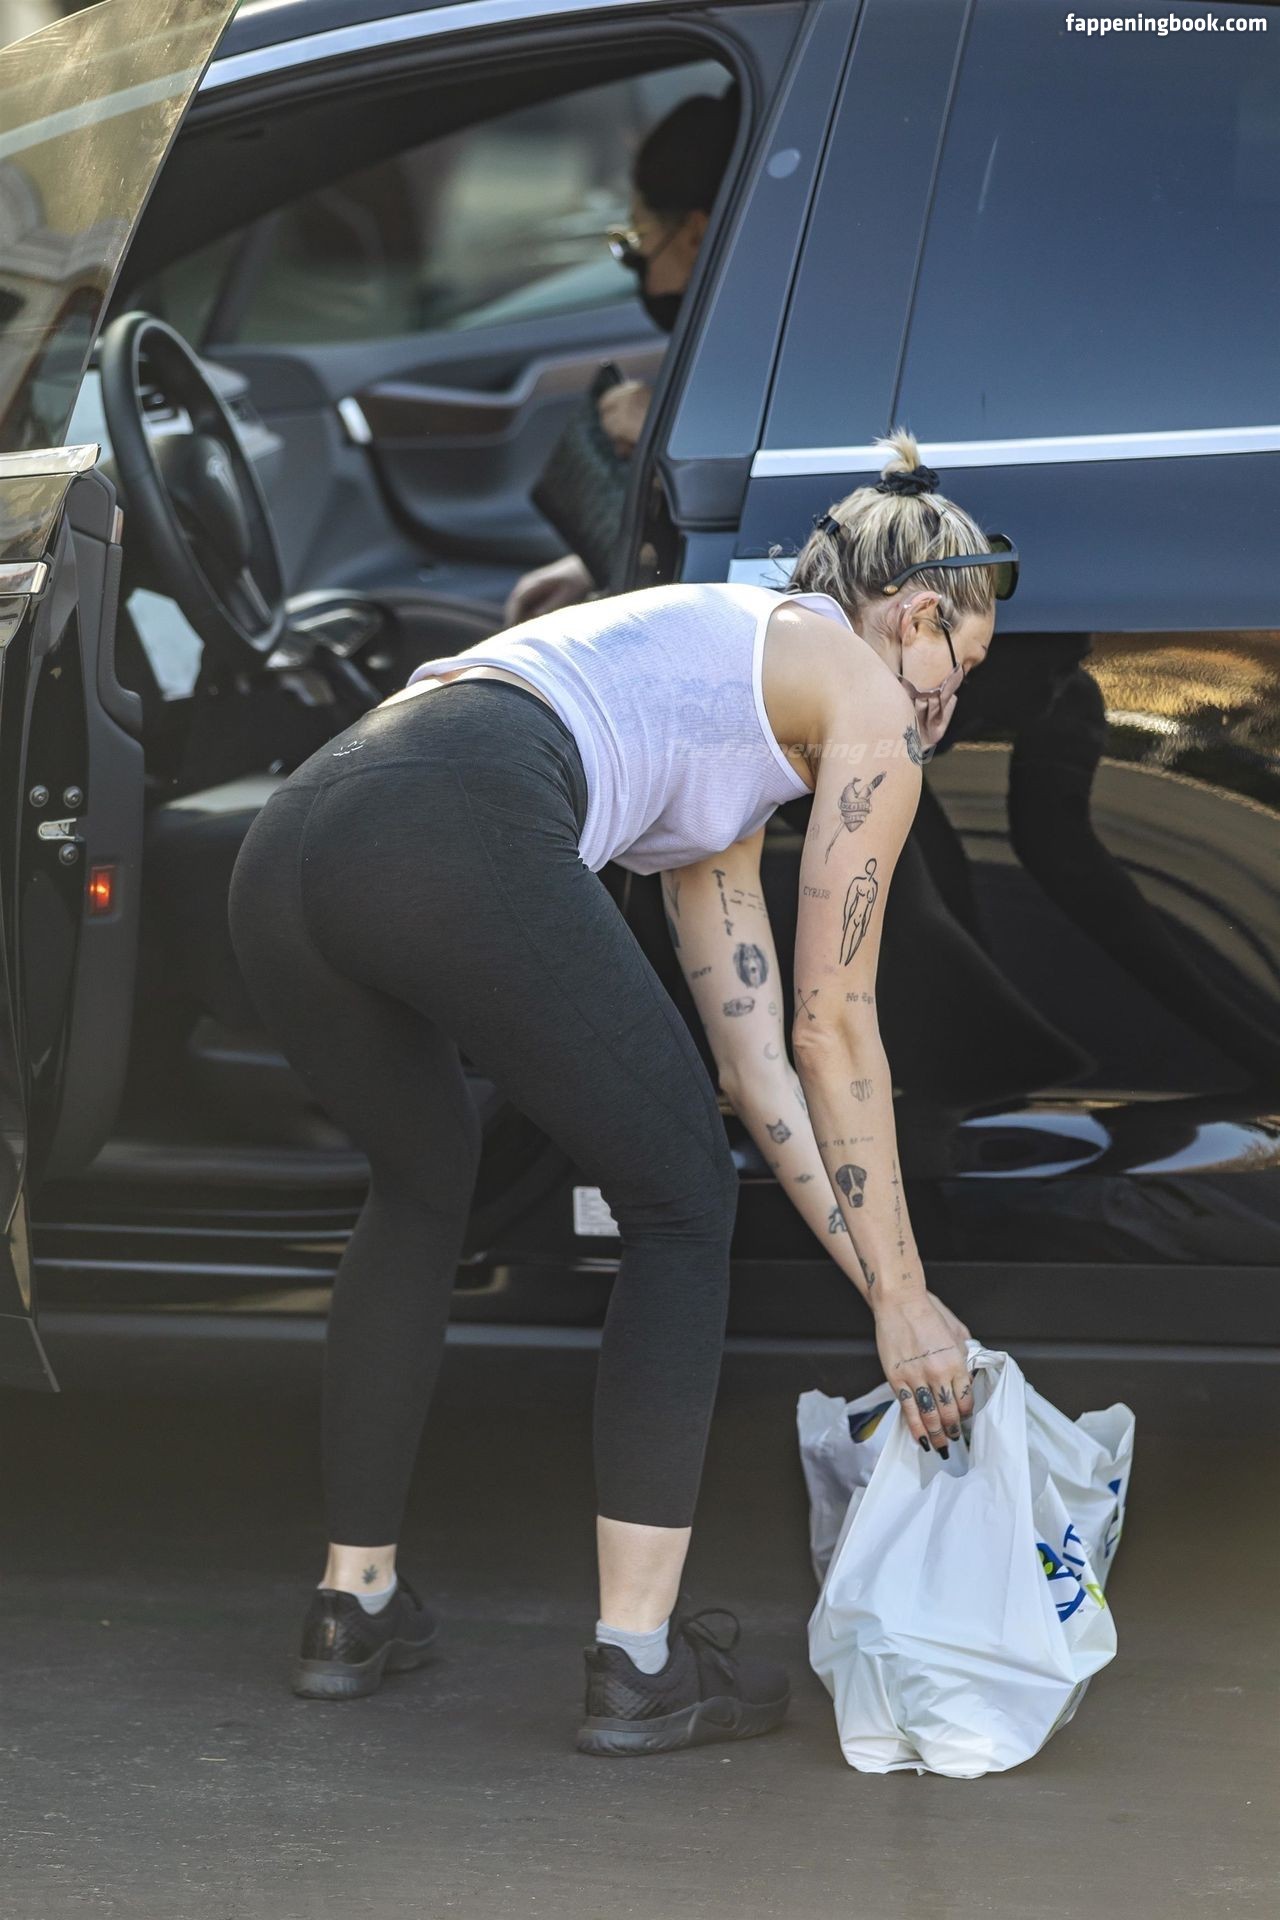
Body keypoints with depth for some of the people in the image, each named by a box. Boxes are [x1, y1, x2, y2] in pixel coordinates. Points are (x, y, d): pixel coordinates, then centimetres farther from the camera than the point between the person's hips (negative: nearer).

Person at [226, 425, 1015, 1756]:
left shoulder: (721, 658, 39)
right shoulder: (867, 695, 17)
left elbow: (755, 1061, 38)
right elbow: (836, 1029, 15)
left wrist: (882, 1293, 37)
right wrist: (906, 1298, 21)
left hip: (284, 851, 8)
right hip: (464, 840, -8)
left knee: (420, 1184, 33)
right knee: (681, 1207, 12)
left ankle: (354, 1604, 35)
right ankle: (640, 1664, 9)